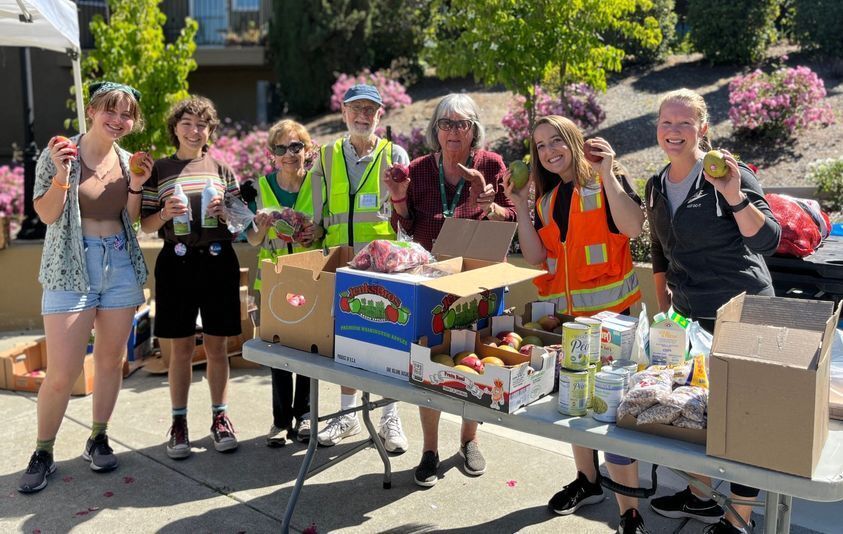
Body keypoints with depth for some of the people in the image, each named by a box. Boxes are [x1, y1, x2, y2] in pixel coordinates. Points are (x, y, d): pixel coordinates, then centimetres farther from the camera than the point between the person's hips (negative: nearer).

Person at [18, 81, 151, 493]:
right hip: (71, 269, -4)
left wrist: (136, 186, -3)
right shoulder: (61, 154, -5)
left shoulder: (127, 160, 7)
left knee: (111, 359, 10)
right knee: (62, 373, -6)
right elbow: (46, 214, -6)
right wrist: (61, 174, -19)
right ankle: (43, 452, 13)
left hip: (120, 266, 4)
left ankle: (98, 439, 27)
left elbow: (129, 221, 11)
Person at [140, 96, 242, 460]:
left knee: (216, 346, 6)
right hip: (177, 262, -1)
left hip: (218, 262, 1)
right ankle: (179, 422, 16)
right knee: (181, 347, 4)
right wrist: (165, 213, -14)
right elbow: (146, 225, 5)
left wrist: (225, 211, -9)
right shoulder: (159, 170, 6)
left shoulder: (221, 169, 10)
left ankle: (220, 417, 18)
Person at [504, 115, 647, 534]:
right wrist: (520, 205, 1)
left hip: (609, 314, -6)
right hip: (563, 317, 6)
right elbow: (535, 257, 3)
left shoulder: (606, 184, -2)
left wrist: (607, 173, -18)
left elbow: (632, 226, -21)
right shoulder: (546, 199, 13)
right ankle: (587, 481, 39)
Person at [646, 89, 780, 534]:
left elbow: (768, 242, -21)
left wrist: (734, 196, -33)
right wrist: (664, 308, 20)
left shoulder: (728, 175, -12)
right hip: (690, 315, 7)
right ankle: (700, 498, 36)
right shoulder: (657, 186, 8)